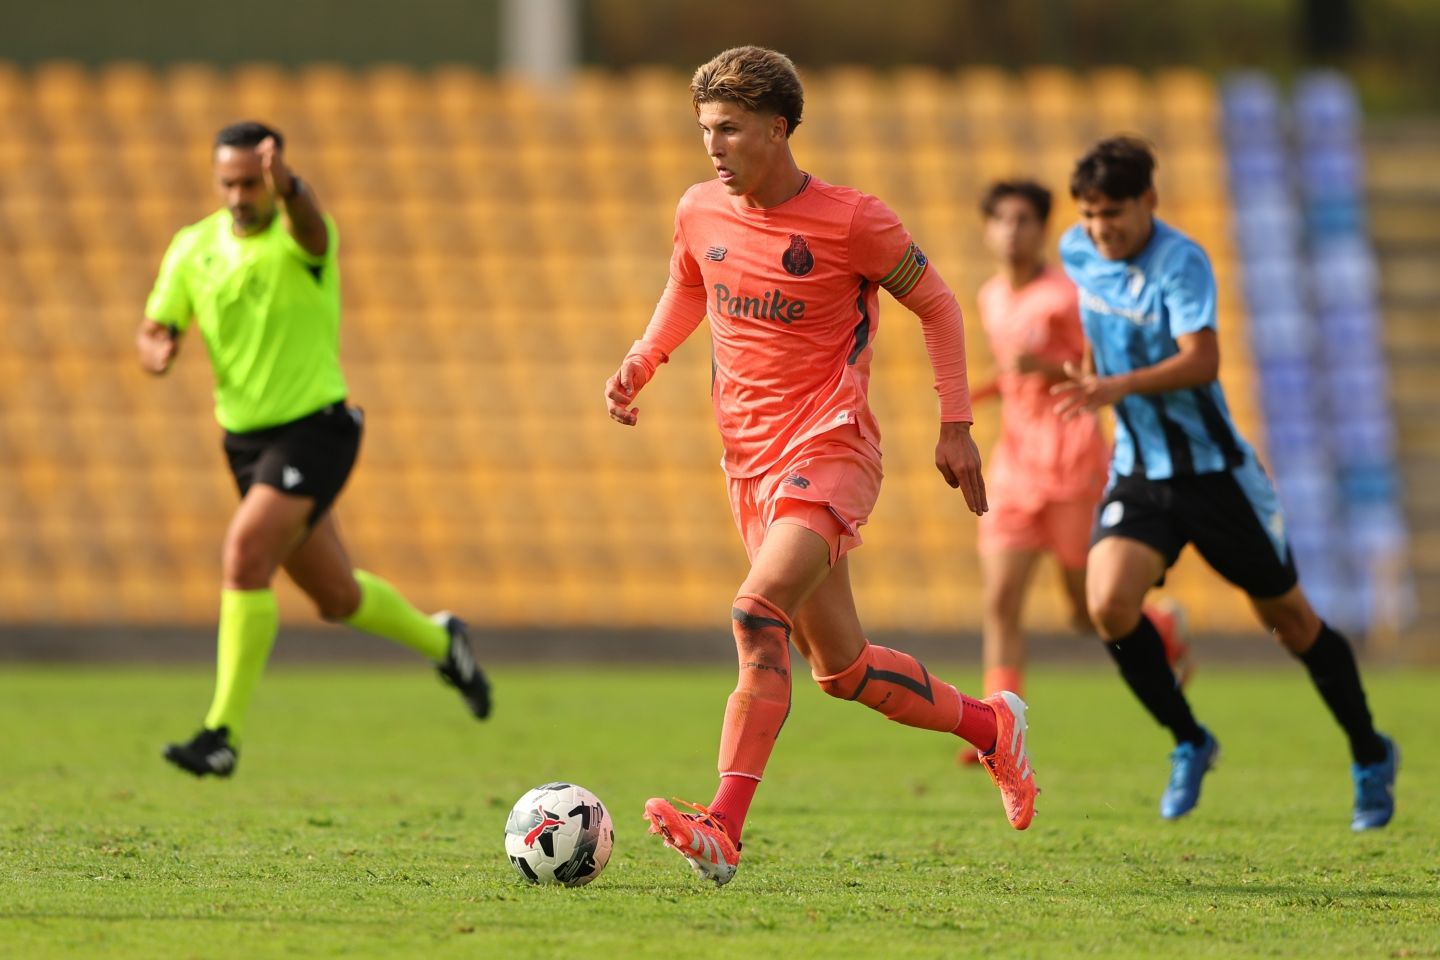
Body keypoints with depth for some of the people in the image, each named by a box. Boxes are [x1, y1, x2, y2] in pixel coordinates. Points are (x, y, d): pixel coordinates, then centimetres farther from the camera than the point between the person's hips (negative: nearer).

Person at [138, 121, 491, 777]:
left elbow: (307, 224, -42)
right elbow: (153, 333, 6)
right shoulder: (193, 248, 1)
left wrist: (288, 186, -67)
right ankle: (440, 641, 46)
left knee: (246, 554, -26)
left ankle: (224, 733, -22)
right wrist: (157, 351, -21)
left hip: (315, 430, -7)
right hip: (245, 440, 7)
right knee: (336, 597, 17)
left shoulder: (301, 235, -17)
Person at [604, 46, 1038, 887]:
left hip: (830, 447, -7)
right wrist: (640, 364, 8)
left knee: (758, 614, -28)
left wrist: (956, 424, -2)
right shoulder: (700, 213, 5)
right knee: (840, 667, 12)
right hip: (751, 460, 7)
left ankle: (723, 831, -34)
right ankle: (990, 726, 36)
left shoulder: (852, 221, -10)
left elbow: (936, 304, 2)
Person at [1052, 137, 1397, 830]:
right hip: (1137, 472, 5)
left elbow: (1200, 361, -34)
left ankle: (1371, 759, 26)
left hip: (1213, 468, -5)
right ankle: (1189, 745, 3)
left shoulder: (1181, 263, -20)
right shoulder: (1078, 253, 0)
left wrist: (1120, 386, -47)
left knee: (1289, 619, 7)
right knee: (1109, 605, -18)